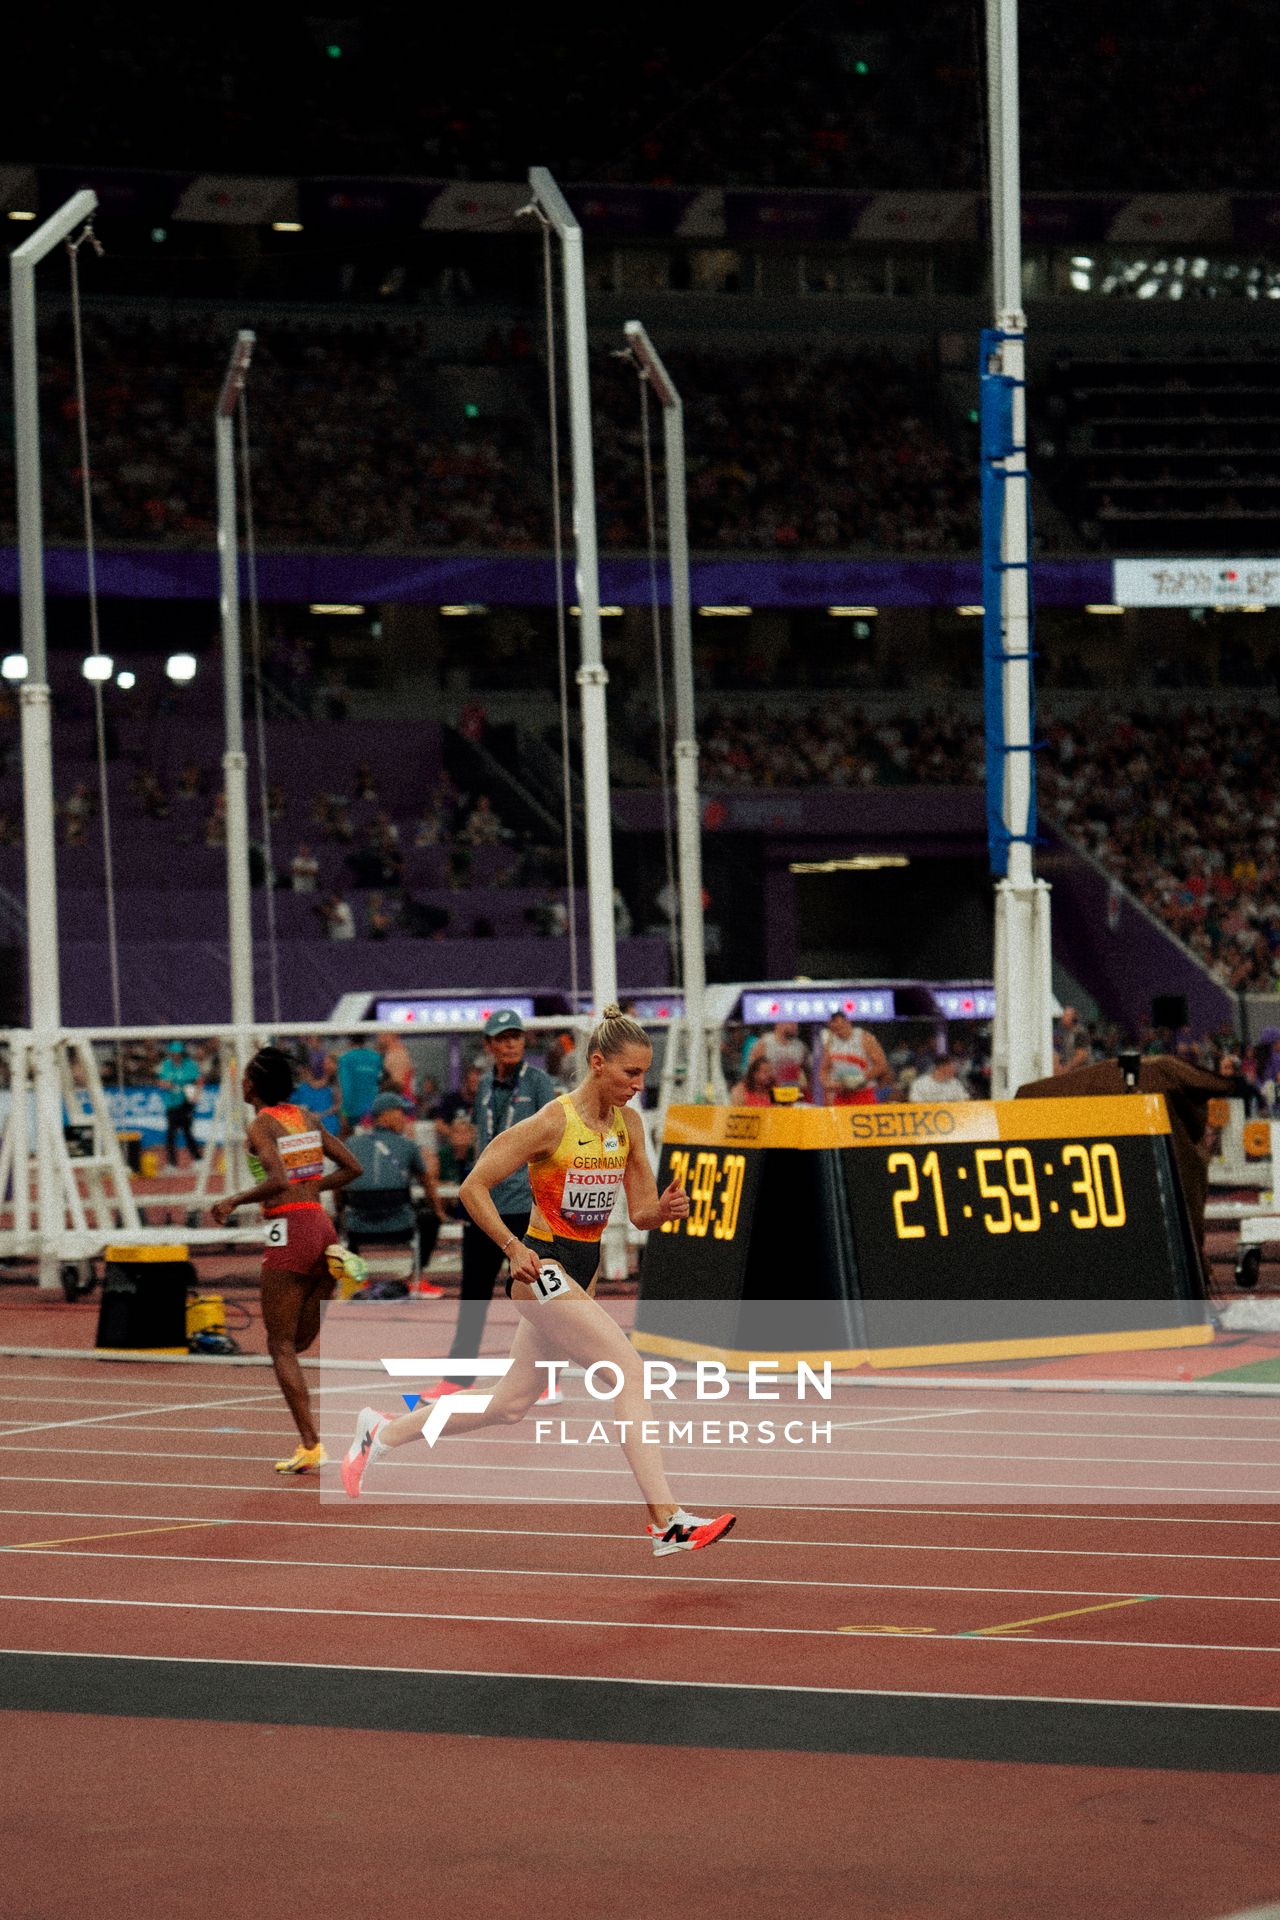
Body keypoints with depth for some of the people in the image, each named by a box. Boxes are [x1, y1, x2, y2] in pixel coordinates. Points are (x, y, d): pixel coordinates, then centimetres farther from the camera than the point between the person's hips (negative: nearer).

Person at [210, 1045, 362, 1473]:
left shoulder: (262, 1125, -7)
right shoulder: (307, 1119, 14)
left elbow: (278, 1180, -21)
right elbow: (352, 1168, 15)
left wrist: (233, 1201, -8)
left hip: (289, 1233, -7)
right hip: (324, 1226, 7)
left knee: (281, 1346, 0)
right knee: (301, 1343, 16)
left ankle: (310, 1446, -8)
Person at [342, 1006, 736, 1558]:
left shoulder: (628, 1125, 6)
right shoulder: (552, 1123, -15)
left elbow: (640, 1212, 10)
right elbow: (473, 1187, -11)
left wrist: (665, 1208, -12)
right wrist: (514, 1248, -19)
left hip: (582, 1273, 8)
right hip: (544, 1269, -8)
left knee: (509, 1406, 13)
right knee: (631, 1372, -19)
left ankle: (381, 1434, 32)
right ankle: (667, 1524, -22)